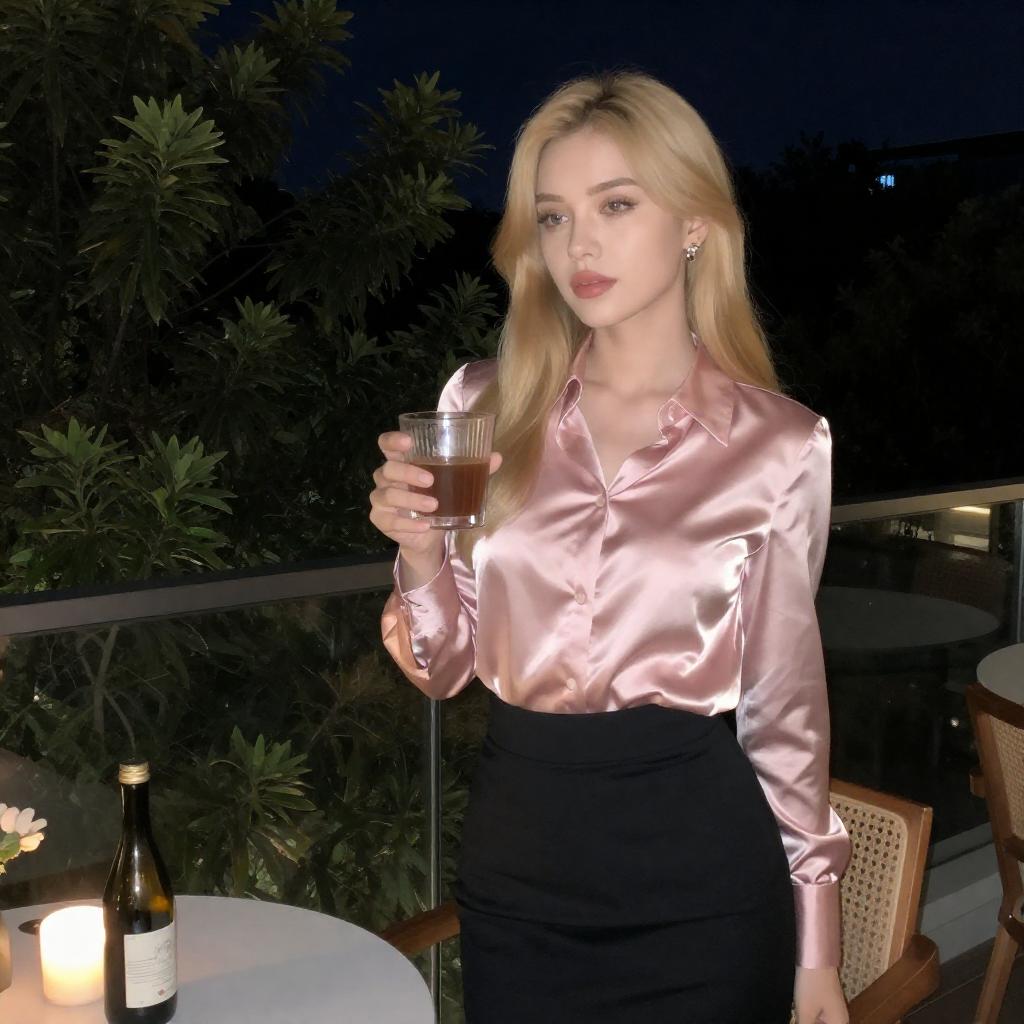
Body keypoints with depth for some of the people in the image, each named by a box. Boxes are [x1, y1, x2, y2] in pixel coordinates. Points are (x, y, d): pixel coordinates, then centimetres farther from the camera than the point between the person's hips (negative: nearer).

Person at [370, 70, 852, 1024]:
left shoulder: (779, 443, -7)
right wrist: (419, 553, -17)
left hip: (702, 875, -2)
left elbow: (784, 695, 1)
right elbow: (443, 668, 3)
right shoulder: (484, 405, -2)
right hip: (514, 850, 2)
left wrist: (817, 942, 4)